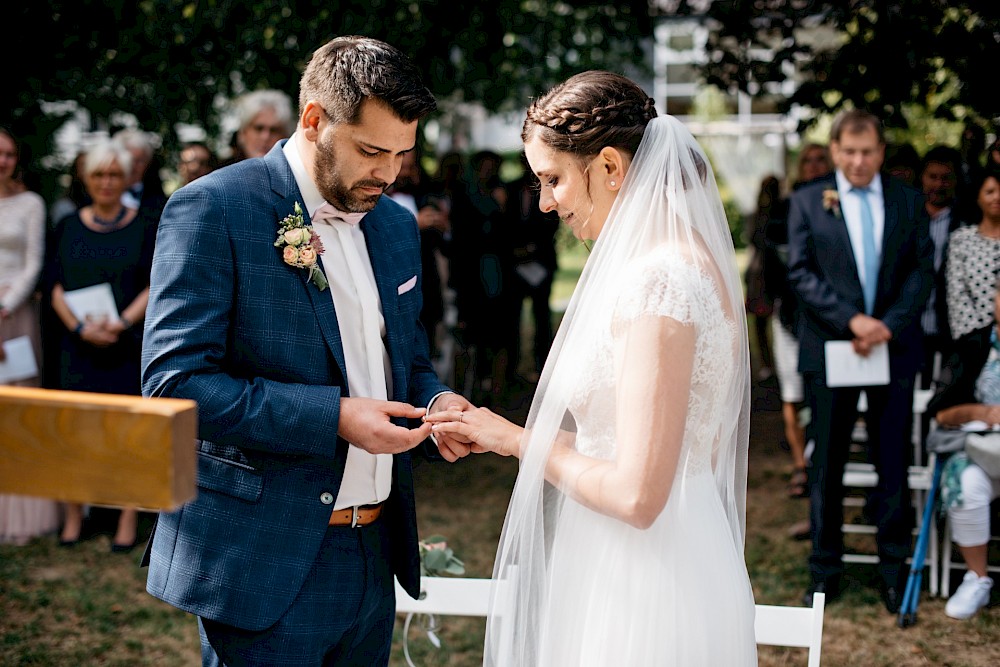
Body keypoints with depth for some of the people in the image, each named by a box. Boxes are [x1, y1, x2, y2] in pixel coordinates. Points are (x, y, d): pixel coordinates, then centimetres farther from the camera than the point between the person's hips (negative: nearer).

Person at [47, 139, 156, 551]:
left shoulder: (143, 229, 3)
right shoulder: (68, 228, 8)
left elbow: (156, 286, -1)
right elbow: (55, 284, 4)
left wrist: (122, 322, -16)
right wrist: (80, 326, -12)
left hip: (128, 343, -2)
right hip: (78, 343, 2)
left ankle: (128, 517, 5)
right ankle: (73, 514, 11)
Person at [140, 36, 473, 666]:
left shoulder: (398, 225, 11)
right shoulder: (211, 210, -11)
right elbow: (174, 383, -17)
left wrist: (434, 401, -2)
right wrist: (333, 417, -23)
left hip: (375, 557, 7)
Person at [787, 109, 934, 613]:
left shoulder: (908, 200, 7)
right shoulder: (807, 201, 2)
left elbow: (923, 269, 3)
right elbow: (801, 272, -5)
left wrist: (889, 325, -12)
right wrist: (853, 320, -17)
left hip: (895, 347, 1)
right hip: (829, 347, -1)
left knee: (893, 463, 6)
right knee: (827, 464, 6)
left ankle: (893, 570, 17)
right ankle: (825, 570, 17)